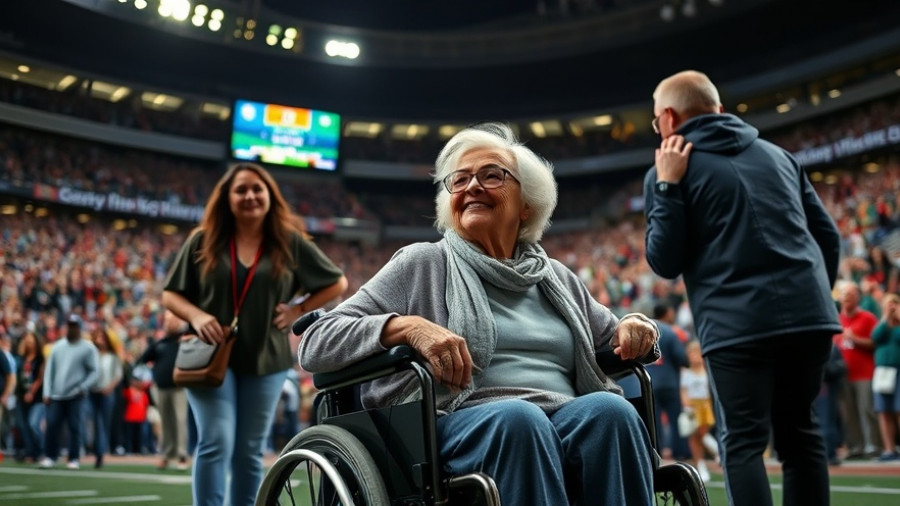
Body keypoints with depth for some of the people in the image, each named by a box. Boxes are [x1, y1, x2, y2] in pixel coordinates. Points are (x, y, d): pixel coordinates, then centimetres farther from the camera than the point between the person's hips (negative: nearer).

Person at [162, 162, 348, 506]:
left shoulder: (290, 243, 4)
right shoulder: (204, 241, 4)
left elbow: (337, 283, 11)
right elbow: (171, 294, 7)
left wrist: (299, 310, -2)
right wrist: (196, 315, -13)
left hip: (265, 360, 1)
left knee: (250, 453, 7)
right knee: (216, 443, -14)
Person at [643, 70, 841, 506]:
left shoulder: (670, 172, 3)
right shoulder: (777, 154, 19)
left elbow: (665, 263, 0)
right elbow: (828, 236, 18)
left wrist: (666, 190, 2)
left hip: (736, 325, -5)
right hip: (810, 316, 5)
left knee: (743, 442, -1)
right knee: (800, 434, 15)